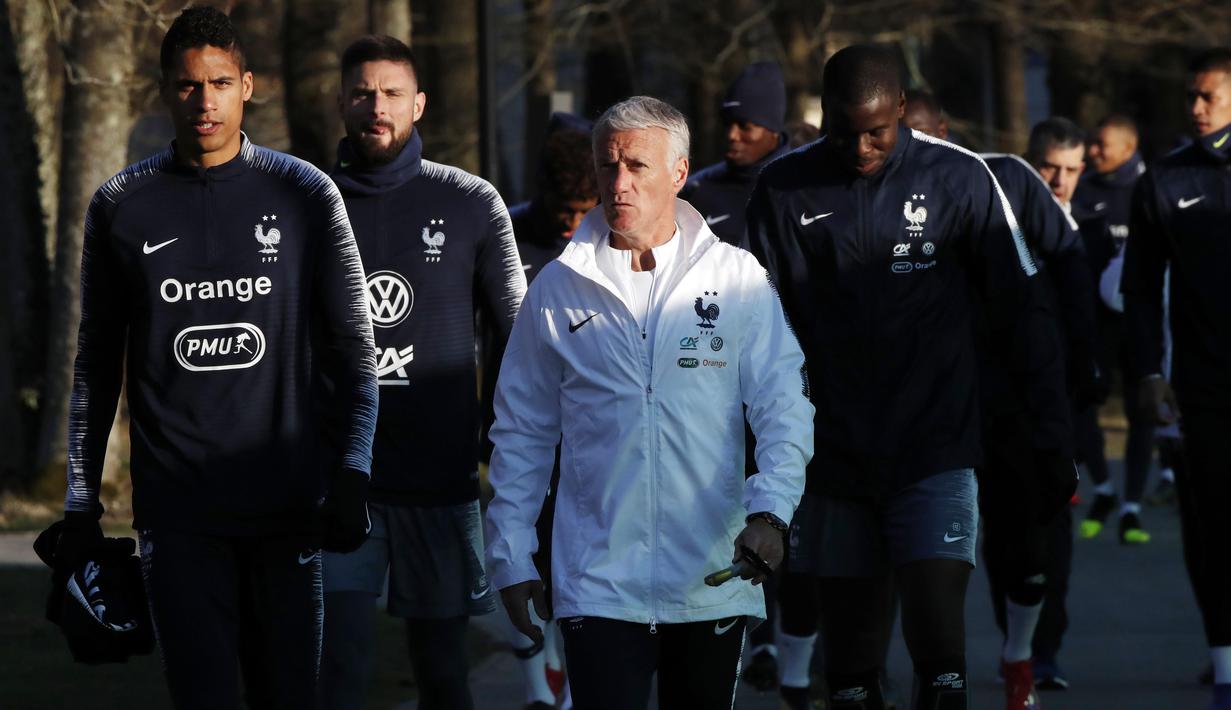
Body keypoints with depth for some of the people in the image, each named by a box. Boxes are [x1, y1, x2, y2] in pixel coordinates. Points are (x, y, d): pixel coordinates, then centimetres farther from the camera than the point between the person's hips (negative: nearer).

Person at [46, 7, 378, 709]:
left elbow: (353, 347, 6)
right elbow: (97, 367, 13)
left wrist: (352, 470, -7)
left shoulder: (305, 195, 5)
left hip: (287, 507, 0)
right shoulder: (123, 207, 7)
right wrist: (81, 505, 11)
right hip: (178, 512, 0)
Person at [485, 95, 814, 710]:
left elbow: (784, 407, -2)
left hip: (713, 583, 0)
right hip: (597, 584, 0)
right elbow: (520, 433, 12)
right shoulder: (557, 290, 6)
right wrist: (511, 560, 9)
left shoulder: (737, 279, 2)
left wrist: (769, 513, -18)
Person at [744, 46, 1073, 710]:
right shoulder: (784, 190, 2)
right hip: (833, 462, 2)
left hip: (936, 454, -2)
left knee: (939, 645, -16)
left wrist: (1053, 440, 2)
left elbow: (1022, 311, 3)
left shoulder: (959, 178, -2)